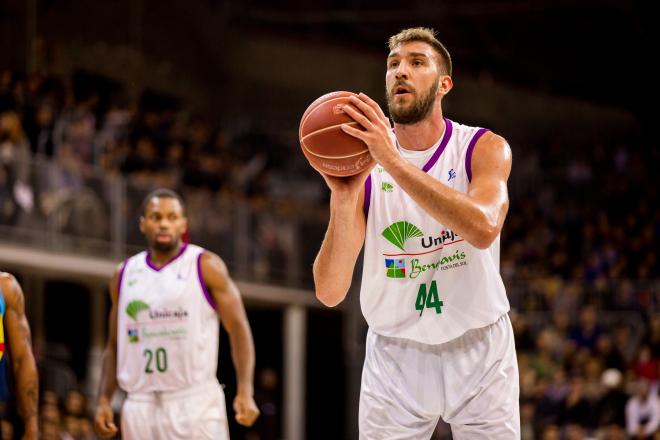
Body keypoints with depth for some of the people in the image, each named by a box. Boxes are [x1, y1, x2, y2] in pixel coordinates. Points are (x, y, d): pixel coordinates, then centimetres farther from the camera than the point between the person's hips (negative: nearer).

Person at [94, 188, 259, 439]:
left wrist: (245, 392, -15)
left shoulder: (205, 266, 0)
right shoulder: (125, 275, 12)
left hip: (195, 401, -4)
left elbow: (238, 329, -3)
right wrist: (104, 400, 6)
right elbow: (114, 345, 18)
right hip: (141, 404, 4)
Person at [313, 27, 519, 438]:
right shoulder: (361, 162, -5)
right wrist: (343, 197, -26)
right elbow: (330, 292, -12)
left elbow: (483, 228, -30)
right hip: (396, 356, 1)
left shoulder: (486, 148, -7)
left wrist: (393, 160, -33)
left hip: (477, 349, -1)